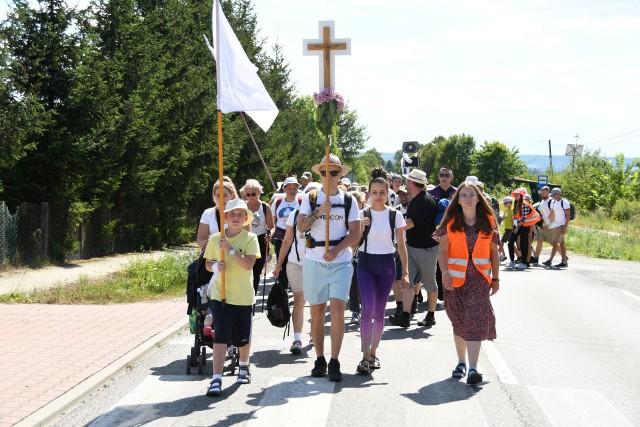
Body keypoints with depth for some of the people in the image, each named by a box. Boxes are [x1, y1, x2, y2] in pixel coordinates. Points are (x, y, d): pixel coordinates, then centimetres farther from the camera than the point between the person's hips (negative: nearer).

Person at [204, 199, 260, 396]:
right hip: (220, 295, 0)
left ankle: (243, 366, 43)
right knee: (221, 336, -10)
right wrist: (215, 266, -11)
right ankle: (216, 379, -10)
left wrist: (230, 249, -22)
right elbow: (208, 263, 11)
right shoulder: (215, 239, 3)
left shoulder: (250, 238, -5)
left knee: (243, 337, 15)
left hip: (243, 296, 0)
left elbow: (249, 264, -17)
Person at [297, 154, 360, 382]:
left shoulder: (349, 200, 5)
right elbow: (301, 226, -3)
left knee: (337, 307, -13)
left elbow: (355, 233, -1)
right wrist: (319, 212, -18)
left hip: (341, 262, -1)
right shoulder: (310, 197, 6)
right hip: (314, 262, 1)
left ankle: (334, 362, -6)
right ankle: (319, 360, 17)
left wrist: (336, 250, -14)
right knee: (317, 311, 6)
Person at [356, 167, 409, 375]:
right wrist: (360, 228, -15)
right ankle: (365, 356, -11)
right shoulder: (362, 214, 0)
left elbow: (401, 246, 4)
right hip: (366, 263, -1)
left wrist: (405, 272, 0)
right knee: (368, 309, -13)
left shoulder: (395, 215, 0)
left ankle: (373, 352, 23)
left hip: (386, 264, 1)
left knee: (379, 311, 8)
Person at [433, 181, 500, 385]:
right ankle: (461, 362, 27)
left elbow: (493, 251, 9)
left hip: (479, 277, -1)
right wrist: (445, 273, -20)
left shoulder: (488, 221, 4)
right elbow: (442, 250, -6)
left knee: (475, 319, -12)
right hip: (455, 277, 1)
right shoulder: (451, 222, 1)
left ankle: (473, 368, -15)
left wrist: (496, 278, 9)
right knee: (459, 321, 12)